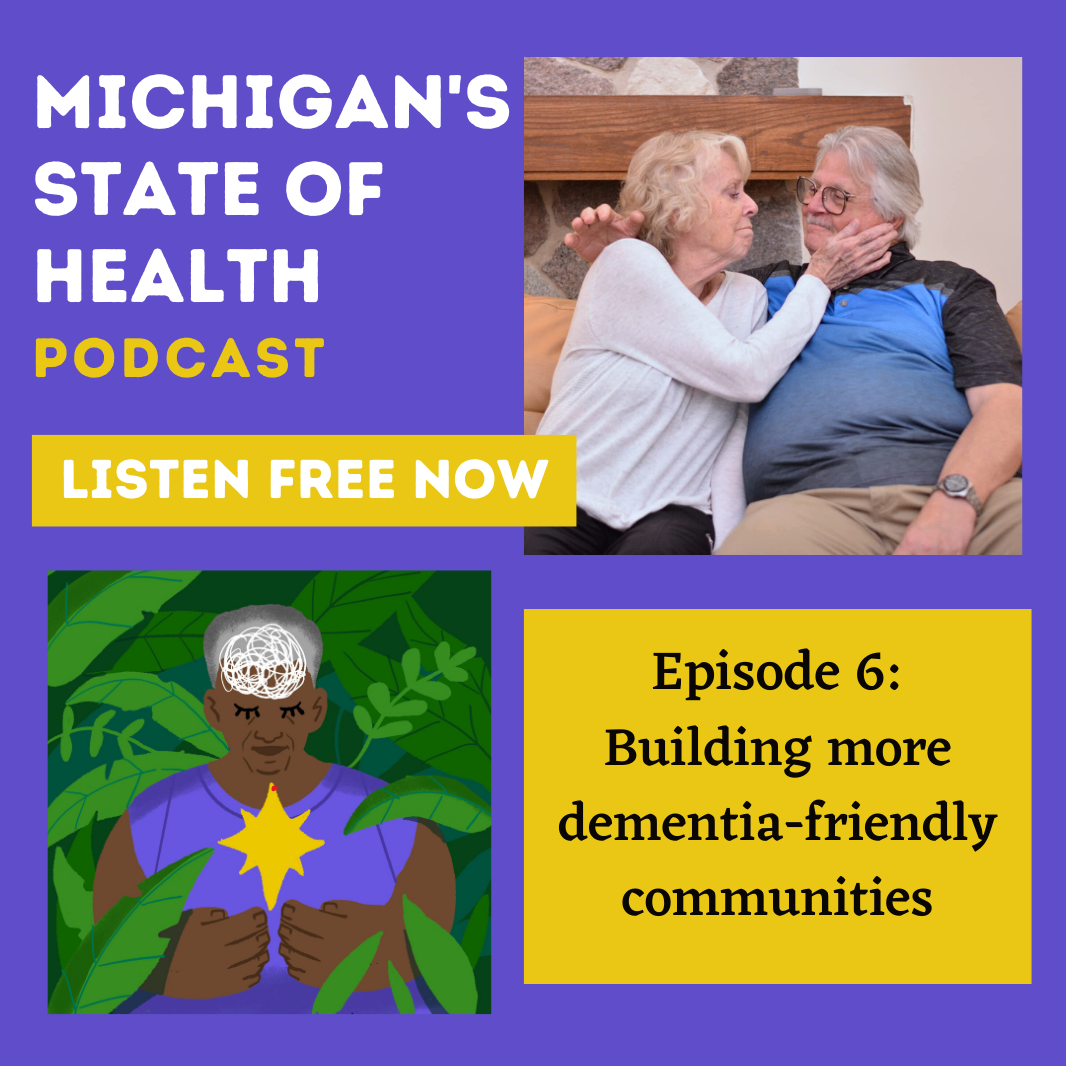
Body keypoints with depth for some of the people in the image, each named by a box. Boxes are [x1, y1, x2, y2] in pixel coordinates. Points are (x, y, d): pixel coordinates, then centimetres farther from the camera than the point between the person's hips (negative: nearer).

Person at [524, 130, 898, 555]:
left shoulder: (748, 296, 9)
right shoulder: (628, 263, -9)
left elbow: (739, 430, 5)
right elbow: (748, 375, -14)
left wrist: (723, 534, -10)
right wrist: (819, 280, -4)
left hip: (670, 513, 3)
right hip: (568, 502, -3)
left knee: (660, 547, -33)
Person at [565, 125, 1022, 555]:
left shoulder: (949, 288, 21)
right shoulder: (770, 287, 30)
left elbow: (1005, 403, 6)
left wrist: (955, 498, -15)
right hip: (815, 501, 1)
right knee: (764, 538, -37)